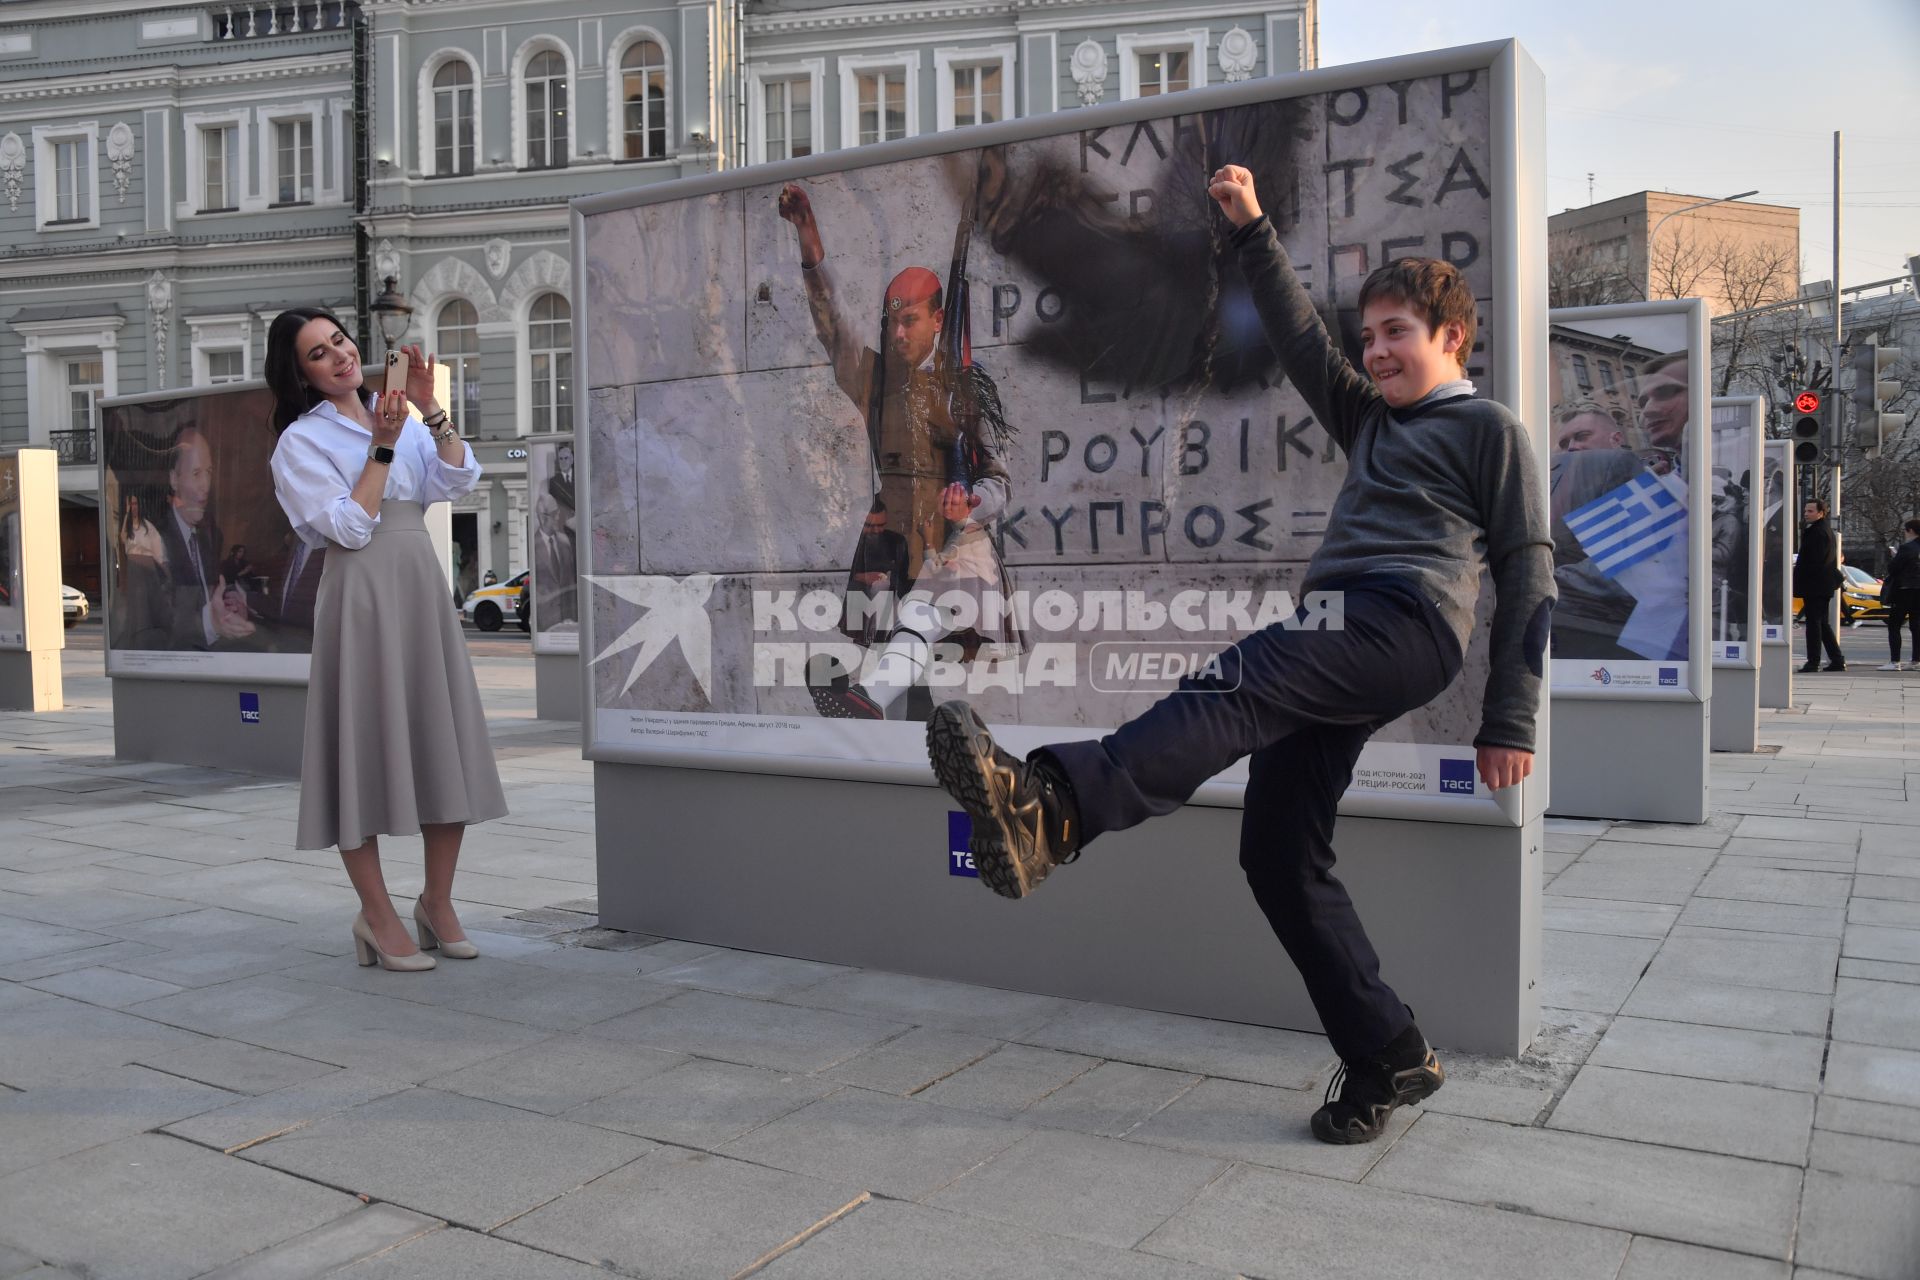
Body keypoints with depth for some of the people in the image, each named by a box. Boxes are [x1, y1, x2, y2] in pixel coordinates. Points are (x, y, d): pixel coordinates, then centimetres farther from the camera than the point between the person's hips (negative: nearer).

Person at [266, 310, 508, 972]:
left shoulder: (400, 418, 16)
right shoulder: (301, 441, 1)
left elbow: (460, 479, 1)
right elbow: (351, 526, -10)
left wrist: (430, 409, -6)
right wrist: (382, 445, -10)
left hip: (422, 591, 5)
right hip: (360, 597, -5)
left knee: (447, 744, 4)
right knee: (366, 745, -2)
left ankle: (438, 902, 16)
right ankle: (378, 916, 8)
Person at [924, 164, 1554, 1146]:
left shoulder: (1489, 429, 12)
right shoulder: (1367, 421, 32)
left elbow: (1528, 573, 6)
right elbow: (1298, 338, 30)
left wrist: (1510, 721, -2)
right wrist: (1252, 230, 21)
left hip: (1406, 623, -7)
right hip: (1333, 633, 7)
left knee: (1231, 692, -34)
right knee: (1277, 854, -2)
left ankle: (1050, 809, -56)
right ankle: (1388, 1057, 6)